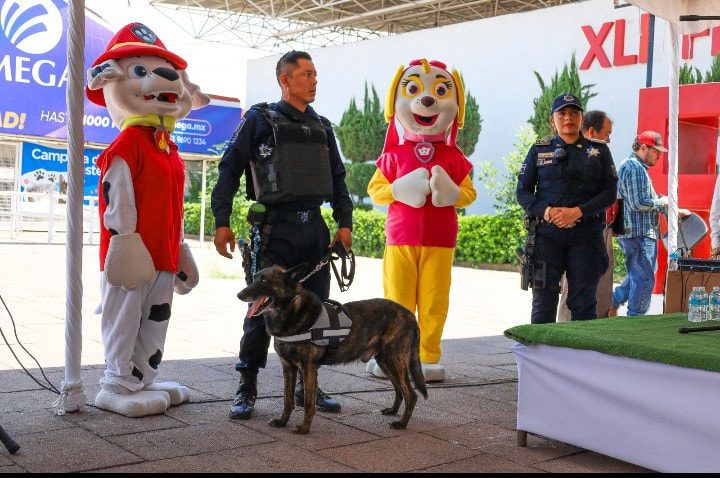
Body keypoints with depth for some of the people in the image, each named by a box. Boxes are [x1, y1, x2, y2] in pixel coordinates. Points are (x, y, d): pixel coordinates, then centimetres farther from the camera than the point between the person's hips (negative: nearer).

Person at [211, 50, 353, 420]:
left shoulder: (322, 127, 17)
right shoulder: (260, 119, 1)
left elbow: (338, 178, 20)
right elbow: (229, 170, -2)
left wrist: (344, 222, 9)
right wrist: (221, 222, -10)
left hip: (314, 228, 6)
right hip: (274, 228, -5)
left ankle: (308, 385, 20)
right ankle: (246, 389, 7)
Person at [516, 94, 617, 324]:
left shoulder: (599, 151, 10)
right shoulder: (539, 150, 10)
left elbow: (610, 192, 3)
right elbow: (523, 191, 6)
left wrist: (578, 212, -12)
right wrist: (546, 211, -13)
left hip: (586, 234, 0)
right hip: (547, 233, 0)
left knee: (583, 303, 4)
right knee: (543, 300, 2)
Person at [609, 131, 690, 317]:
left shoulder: (637, 167, 21)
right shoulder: (634, 168, -15)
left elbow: (649, 199, 26)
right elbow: (638, 203, -23)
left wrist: (675, 211, 21)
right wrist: (663, 201, -8)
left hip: (642, 233, 11)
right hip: (638, 233, -11)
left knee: (637, 276, 19)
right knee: (645, 279, -4)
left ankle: (612, 302, 19)